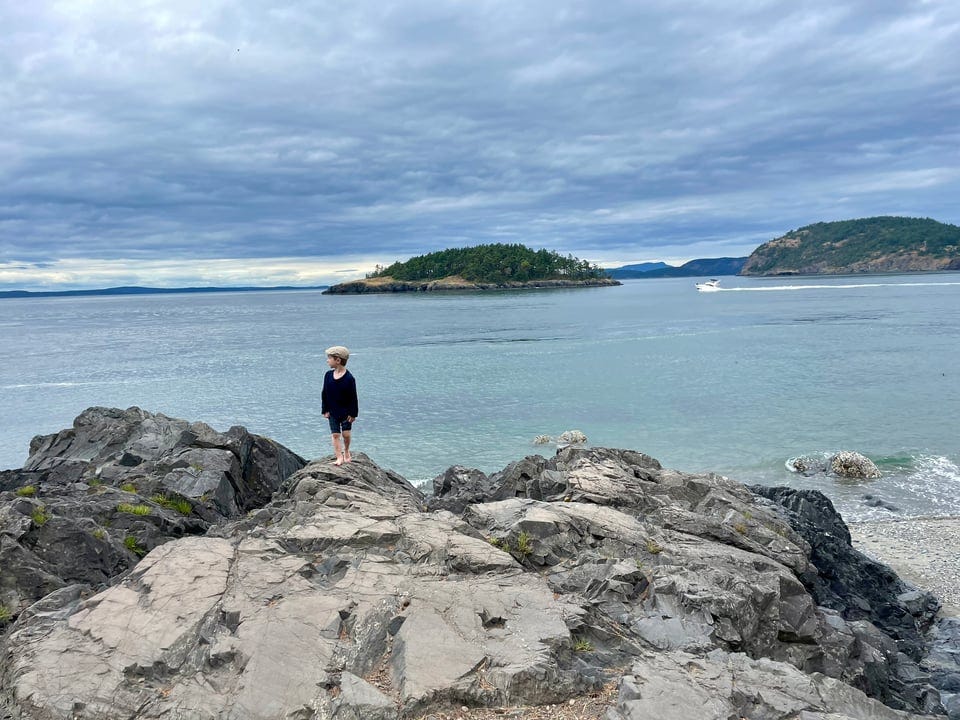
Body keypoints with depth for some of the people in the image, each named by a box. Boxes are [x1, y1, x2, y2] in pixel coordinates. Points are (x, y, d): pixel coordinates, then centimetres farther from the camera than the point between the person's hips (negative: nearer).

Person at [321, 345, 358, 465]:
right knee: (335, 435, 1)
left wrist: (353, 414, -11)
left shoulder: (349, 378, -17)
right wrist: (325, 410, 0)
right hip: (332, 412, 3)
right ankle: (339, 457, 6)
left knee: (346, 434, 3)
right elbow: (324, 394, 3)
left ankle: (346, 451, 30)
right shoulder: (328, 375, -3)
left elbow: (353, 398, -12)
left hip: (346, 412, -3)